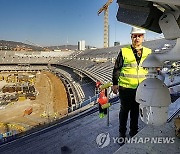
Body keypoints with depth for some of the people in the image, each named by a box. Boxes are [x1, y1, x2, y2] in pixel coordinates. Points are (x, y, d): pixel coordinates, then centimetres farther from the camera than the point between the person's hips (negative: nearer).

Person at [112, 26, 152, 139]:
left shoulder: (148, 52, 6)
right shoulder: (124, 51, -4)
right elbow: (117, 68, -1)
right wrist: (115, 84, -3)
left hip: (141, 88, 3)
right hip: (125, 87, -2)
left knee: (136, 110, 17)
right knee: (124, 110, 11)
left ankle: (134, 131, 35)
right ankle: (122, 133, 28)